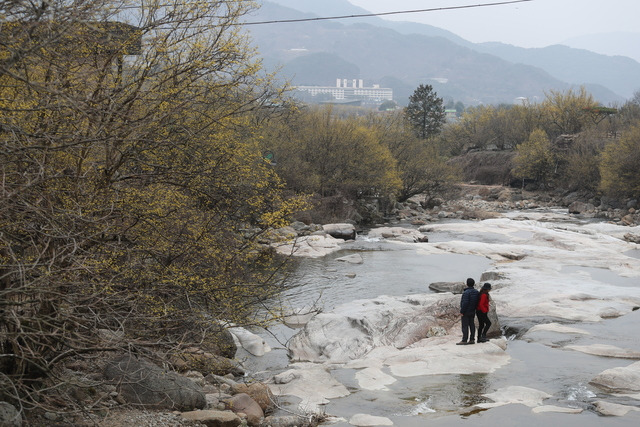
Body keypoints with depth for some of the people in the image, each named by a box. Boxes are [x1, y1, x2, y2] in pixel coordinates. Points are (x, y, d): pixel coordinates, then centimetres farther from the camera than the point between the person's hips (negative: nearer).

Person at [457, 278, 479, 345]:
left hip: (466, 312, -8)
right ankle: (472, 339, 14)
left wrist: (461, 312, -17)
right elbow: (477, 302, 10)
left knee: (465, 326, -5)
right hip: (472, 312, 8)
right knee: (472, 325, 11)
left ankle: (464, 340, -5)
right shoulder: (476, 292, 5)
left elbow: (465, 303, -23)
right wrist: (474, 309, 19)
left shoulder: (466, 292, -20)